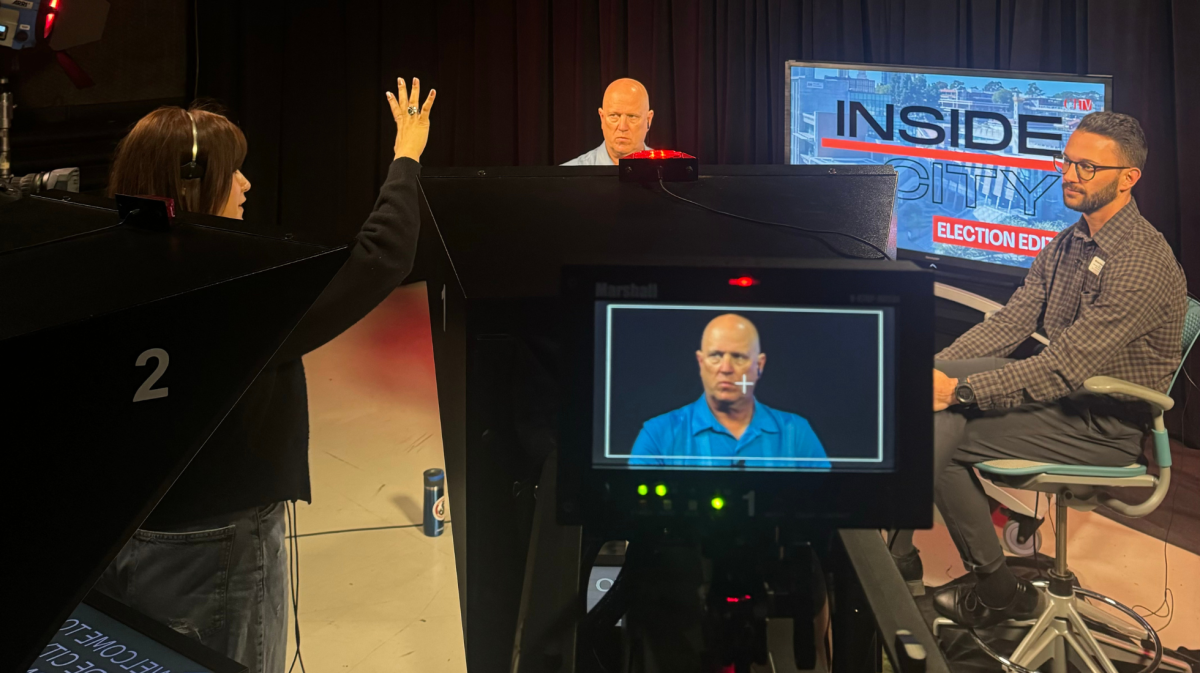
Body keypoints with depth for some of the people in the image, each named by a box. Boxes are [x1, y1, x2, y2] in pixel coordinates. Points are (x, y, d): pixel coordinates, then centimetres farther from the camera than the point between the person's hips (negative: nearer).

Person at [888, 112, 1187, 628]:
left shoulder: (1144, 263, -21)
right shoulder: (1069, 244, 8)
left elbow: (1064, 369, -26)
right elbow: (1009, 323, 5)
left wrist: (958, 389, -27)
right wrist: (934, 370, -9)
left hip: (1105, 426, -8)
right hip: (1063, 389, 8)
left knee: (940, 436, -18)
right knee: (923, 398, -15)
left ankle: (1000, 594, 1)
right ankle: (900, 556, -9)